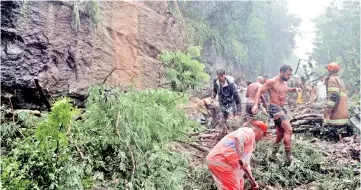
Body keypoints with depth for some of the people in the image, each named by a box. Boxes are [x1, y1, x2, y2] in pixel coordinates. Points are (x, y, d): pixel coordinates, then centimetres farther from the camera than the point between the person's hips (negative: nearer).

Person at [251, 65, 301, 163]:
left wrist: (294, 89, 14)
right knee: (288, 129, -19)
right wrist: (256, 105, -25)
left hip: (281, 109, 9)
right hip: (274, 108, -9)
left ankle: (273, 155, 28)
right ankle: (288, 157, -12)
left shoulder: (284, 83, 13)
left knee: (280, 134, 14)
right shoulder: (272, 82, -12)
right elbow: (259, 91, -13)